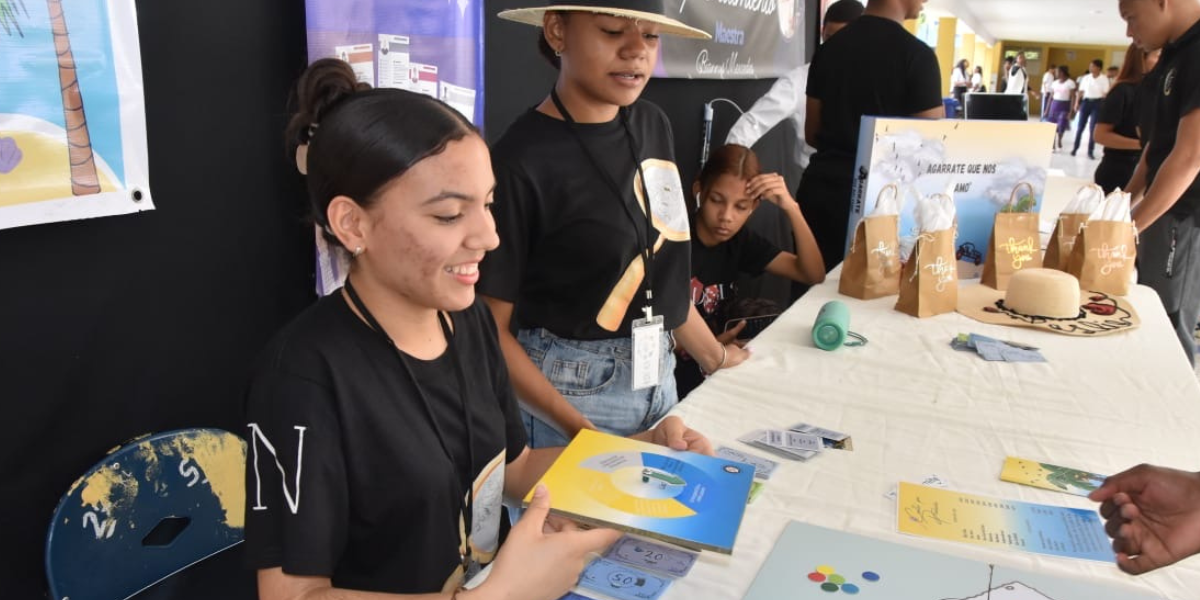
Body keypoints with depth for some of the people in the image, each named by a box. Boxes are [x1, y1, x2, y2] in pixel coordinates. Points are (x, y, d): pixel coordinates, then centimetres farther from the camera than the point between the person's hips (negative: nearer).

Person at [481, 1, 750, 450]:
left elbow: (663, 271, 9)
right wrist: (579, 430, -20)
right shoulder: (521, 161, -19)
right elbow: (490, 327, -15)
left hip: (658, 377, 7)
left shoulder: (653, 124, 1)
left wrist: (715, 357, 15)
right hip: (569, 391, -6)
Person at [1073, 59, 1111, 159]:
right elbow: (1080, 91, 8)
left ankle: (1090, 151, 5)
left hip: (1097, 103, -2)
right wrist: (1077, 103, 1)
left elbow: (1105, 94, -3)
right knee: (1080, 126, 5)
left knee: (1093, 128, -3)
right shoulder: (1086, 78, 5)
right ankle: (1075, 148, 16)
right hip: (1086, 102, 2)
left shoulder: (1104, 79, -3)